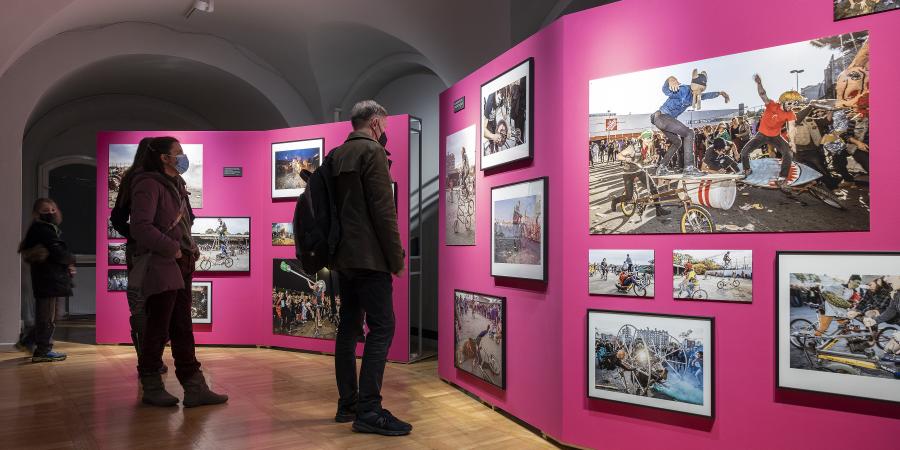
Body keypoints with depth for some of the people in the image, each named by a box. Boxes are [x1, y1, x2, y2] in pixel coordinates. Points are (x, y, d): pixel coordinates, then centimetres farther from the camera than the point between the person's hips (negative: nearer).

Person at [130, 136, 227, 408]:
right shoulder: (149, 185, -9)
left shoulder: (175, 185, 18)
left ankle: (194, 388, 12)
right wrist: (173, 249, -17)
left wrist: (192, 250, 9)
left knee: (182, 329, 8)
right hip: (160, 267, -9)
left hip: (181, 267, 9)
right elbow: (141, 228, -19)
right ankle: (151, 388, 15)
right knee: (158, 329, 0)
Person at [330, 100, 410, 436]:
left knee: (349, 326, 10)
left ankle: (347, 405, 16)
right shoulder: (373, 151, -10)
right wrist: (397, 257, -11)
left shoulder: (336, 155, 15)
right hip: (369, 256, -9)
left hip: (343, 255, 9)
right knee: (381, 327, -8)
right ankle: (368, 410, -9)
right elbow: (383, 209, -15)